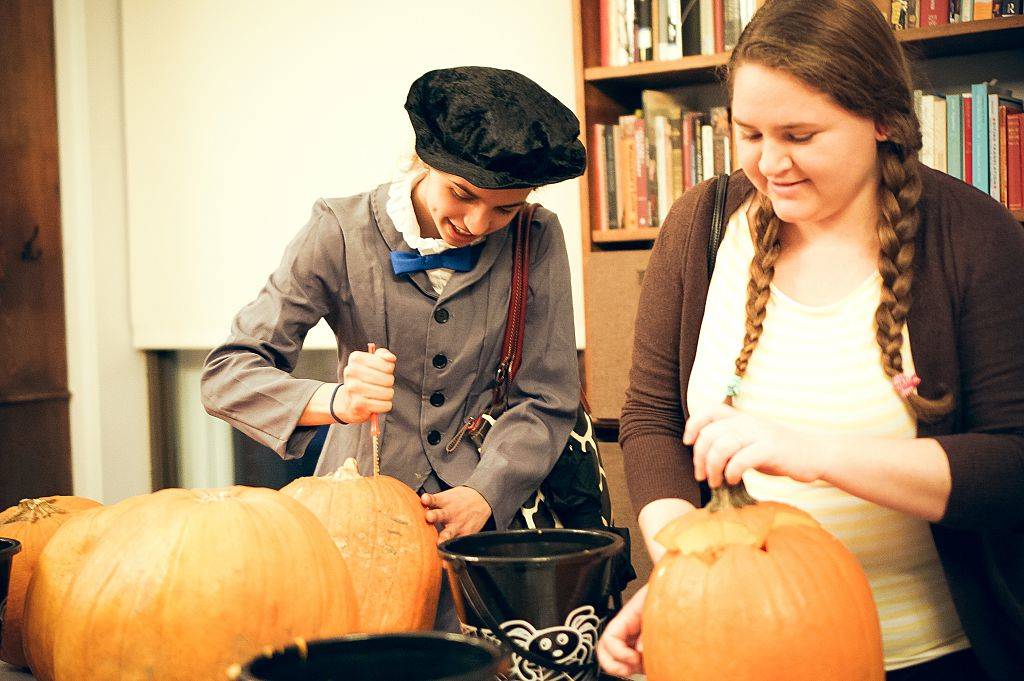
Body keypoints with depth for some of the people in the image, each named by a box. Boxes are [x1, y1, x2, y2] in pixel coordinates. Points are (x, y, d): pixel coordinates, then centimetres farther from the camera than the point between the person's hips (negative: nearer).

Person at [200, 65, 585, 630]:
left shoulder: (537, 241, -4)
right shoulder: (342, 232, -9)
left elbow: (545, 401, -1)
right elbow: (226, 374, -13)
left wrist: (482, 496, -18)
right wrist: (335, 401, -32)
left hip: (493, 505, 1)